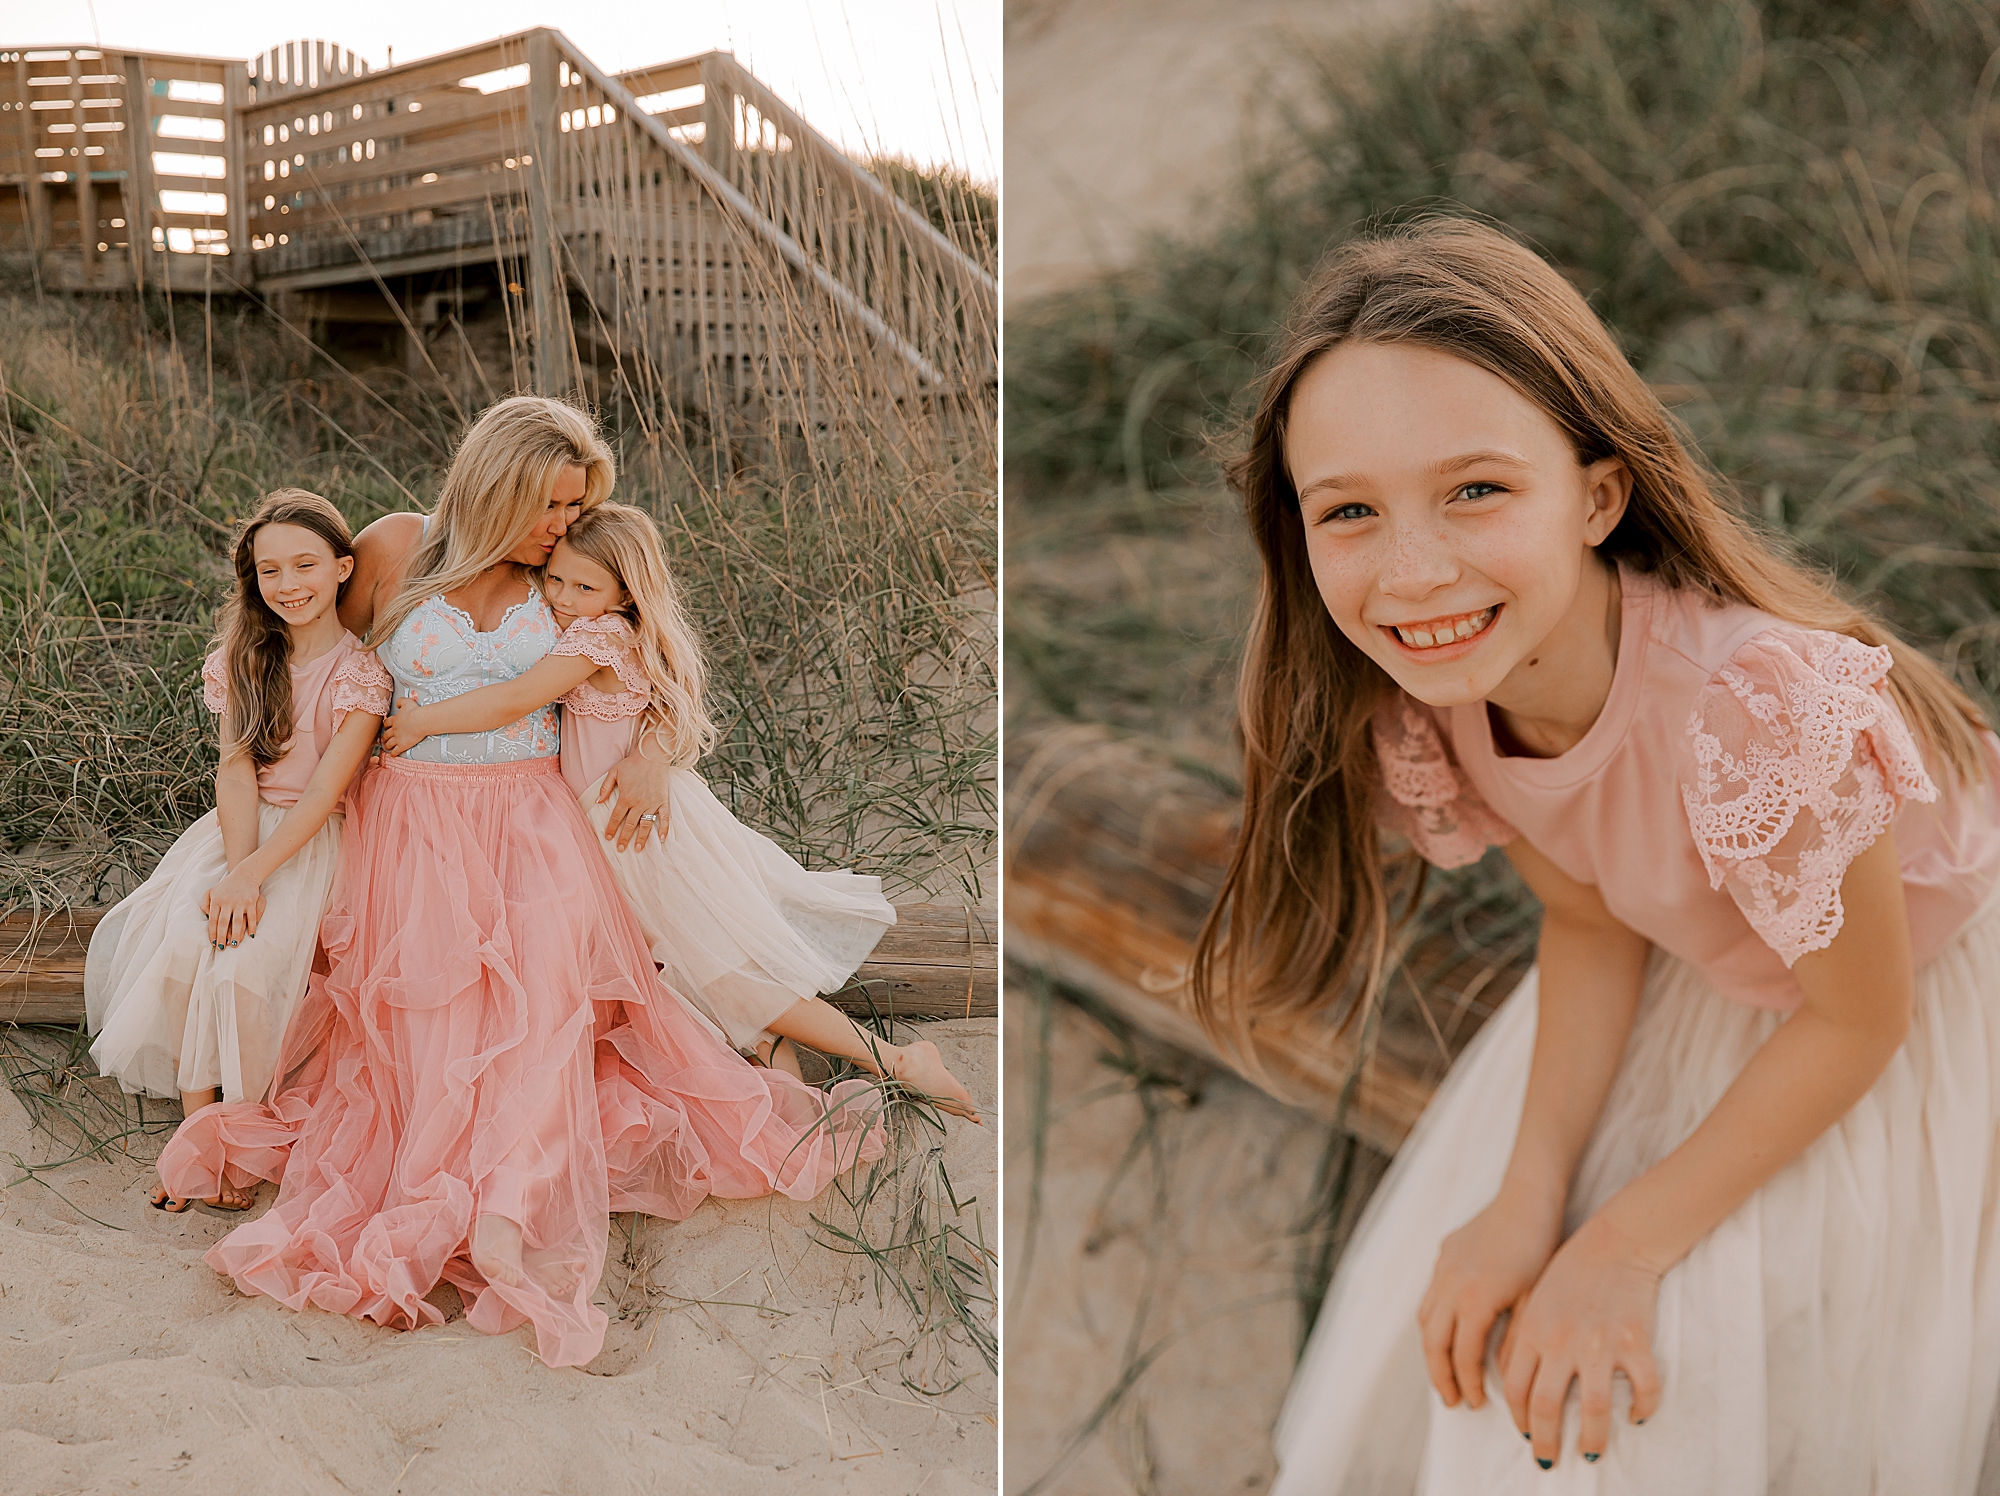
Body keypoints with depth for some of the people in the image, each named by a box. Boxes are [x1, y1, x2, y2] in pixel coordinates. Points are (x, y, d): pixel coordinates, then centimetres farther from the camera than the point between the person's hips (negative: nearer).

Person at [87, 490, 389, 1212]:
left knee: (241, 958, -26)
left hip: (315, 841, -4)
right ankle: (197, 1122, -13)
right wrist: (237, 872, -19)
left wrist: (251, 875, -25)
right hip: (240, 829, 4)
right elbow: (236, 771, -4)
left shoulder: (362, 670, -8)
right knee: (185, 940, -23)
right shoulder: (244, 658, 6)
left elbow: (326, 788, -16)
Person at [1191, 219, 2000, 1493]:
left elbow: (1859, 1017, -25)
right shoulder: (1424, 699, -22)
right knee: (1490, 1355, 7)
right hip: (1697, 986, 5)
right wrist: (1531, 1194, -20)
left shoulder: (1762, 707, -41)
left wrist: (1629, 1244, -20)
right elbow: (1589, 924, -7)